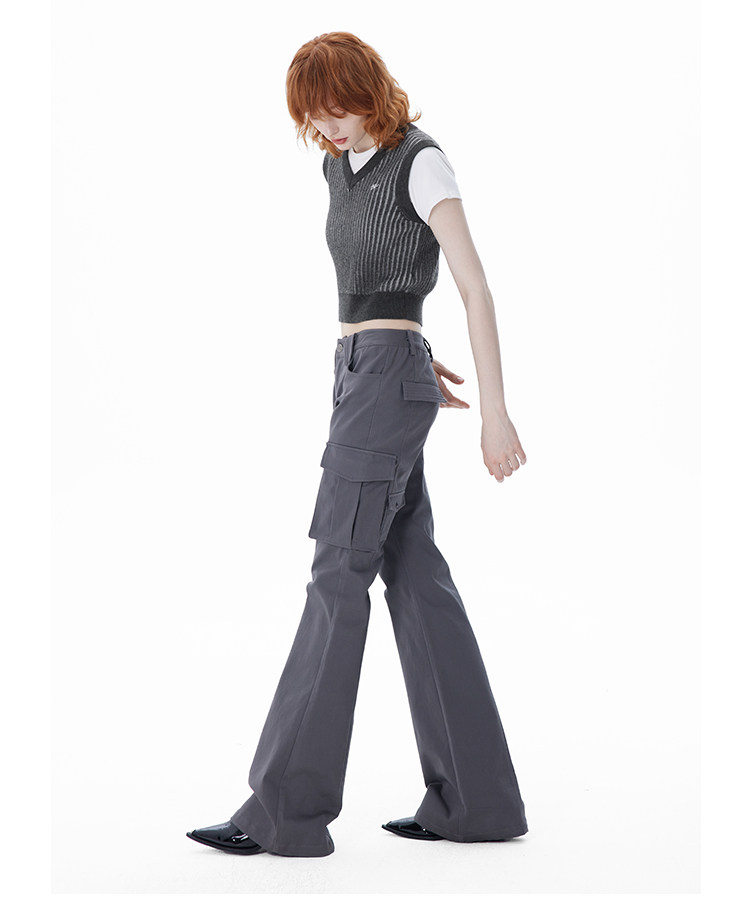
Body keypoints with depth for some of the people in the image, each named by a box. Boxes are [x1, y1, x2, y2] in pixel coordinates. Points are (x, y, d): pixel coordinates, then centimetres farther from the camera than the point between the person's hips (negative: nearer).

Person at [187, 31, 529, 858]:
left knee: (337, 578, -11)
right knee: (416, 581, 5)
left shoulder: (422, 162, -8)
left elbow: (476, 287, -14)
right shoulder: (341, 166, 17)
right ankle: (476, 799, 9)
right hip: (360, 377, 9)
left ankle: (287, 808, -7)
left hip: (387, 381, -9)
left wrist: (495, 410, -17)